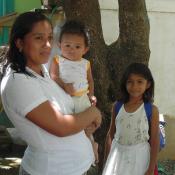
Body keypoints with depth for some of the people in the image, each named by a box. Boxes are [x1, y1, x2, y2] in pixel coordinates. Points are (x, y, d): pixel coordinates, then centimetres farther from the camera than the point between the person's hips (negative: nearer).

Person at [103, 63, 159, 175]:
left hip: (138, 157, -3)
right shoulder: (117, 106, -1)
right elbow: (111, 134, 8)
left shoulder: (152, 110, -10)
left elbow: (155, 141, -7)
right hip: (117, 154, 3)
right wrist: (107, 158, 9)